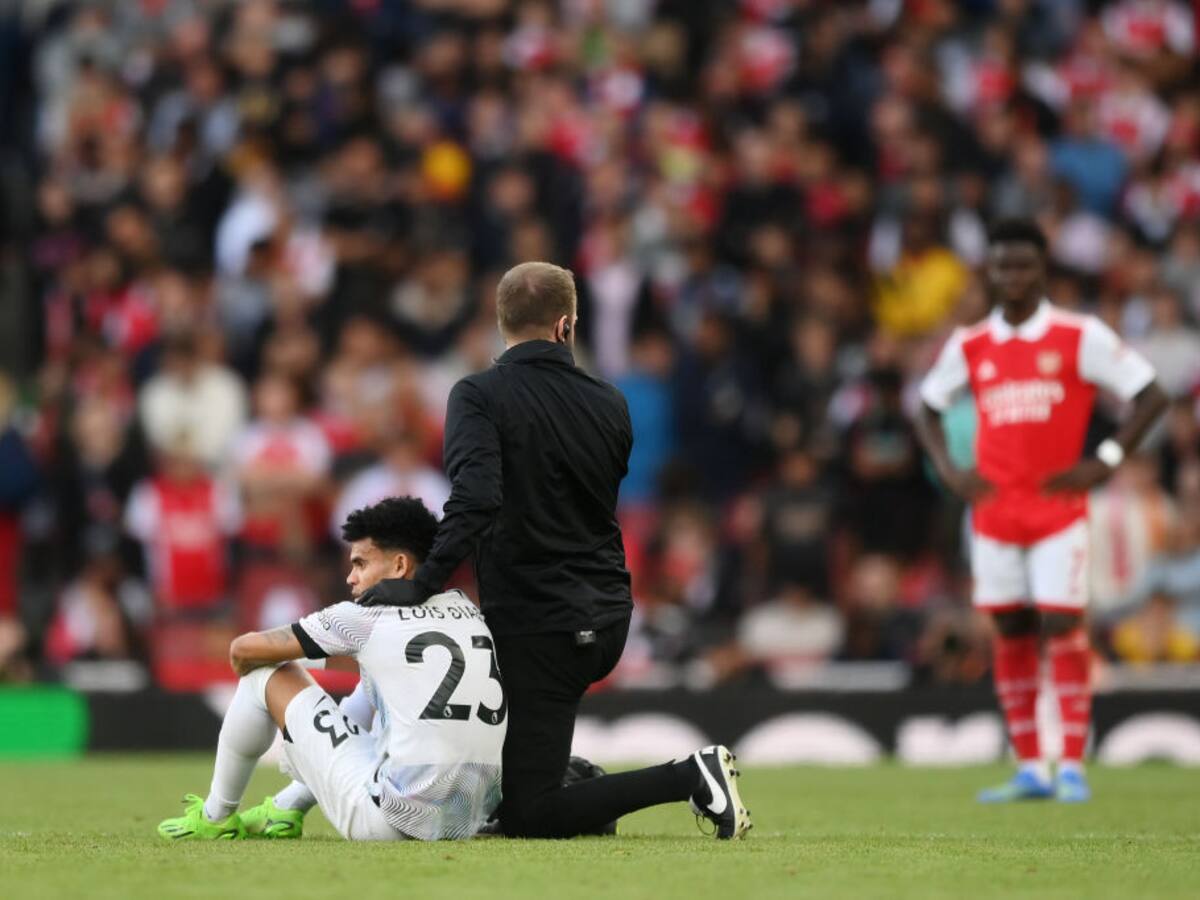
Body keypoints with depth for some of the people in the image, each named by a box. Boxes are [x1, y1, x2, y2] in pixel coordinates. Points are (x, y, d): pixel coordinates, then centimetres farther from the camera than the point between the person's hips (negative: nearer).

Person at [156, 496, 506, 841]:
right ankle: (285, 810, 40)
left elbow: (244, 650, 6)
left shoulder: (368, 616, -2)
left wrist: (249, 673, 29)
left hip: (393, 823, -7)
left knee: (265, 675, 9)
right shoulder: (465, 608, 12)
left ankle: (215, 817, 26)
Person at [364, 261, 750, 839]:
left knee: (528, 818, -5)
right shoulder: (609, 405, 7)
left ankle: (686, 778, -14)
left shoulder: (478, 397, -11)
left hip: (536, 628, -7)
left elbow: (475, 501, -26)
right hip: (608, 620, 7)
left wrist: (423, 583, -22)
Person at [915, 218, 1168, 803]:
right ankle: (1029, 769, 6)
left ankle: (1072, 766, -7)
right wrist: (948, 471, 7)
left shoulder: (1081, 337, -3)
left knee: (1061, 628, -10)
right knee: (1011, 633, 3)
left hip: (1060, 508, -4)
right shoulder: (970, 347, 8)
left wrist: (1104, 462, -9)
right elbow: (928, 407, 22)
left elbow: (1150, 396, -2)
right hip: (994, 510, 4)